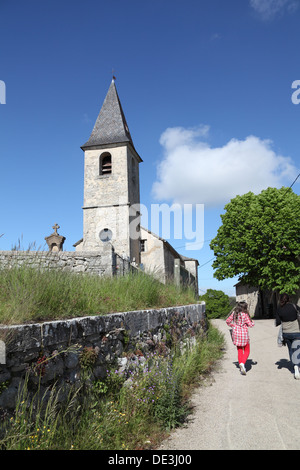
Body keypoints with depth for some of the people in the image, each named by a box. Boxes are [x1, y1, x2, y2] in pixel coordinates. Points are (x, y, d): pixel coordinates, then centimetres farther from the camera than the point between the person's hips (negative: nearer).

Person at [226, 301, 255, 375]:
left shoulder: (234, 313, 0)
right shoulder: (245, 314, -15)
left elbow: (228, 321, 6)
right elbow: (251, 324, -11)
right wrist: (252, 321, 10)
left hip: (235, 333, 5)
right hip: (244, 333, -5)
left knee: (239, 350, 17)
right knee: (246, 351, 8)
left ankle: (241, 366, 18)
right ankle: (242, 363, -15)